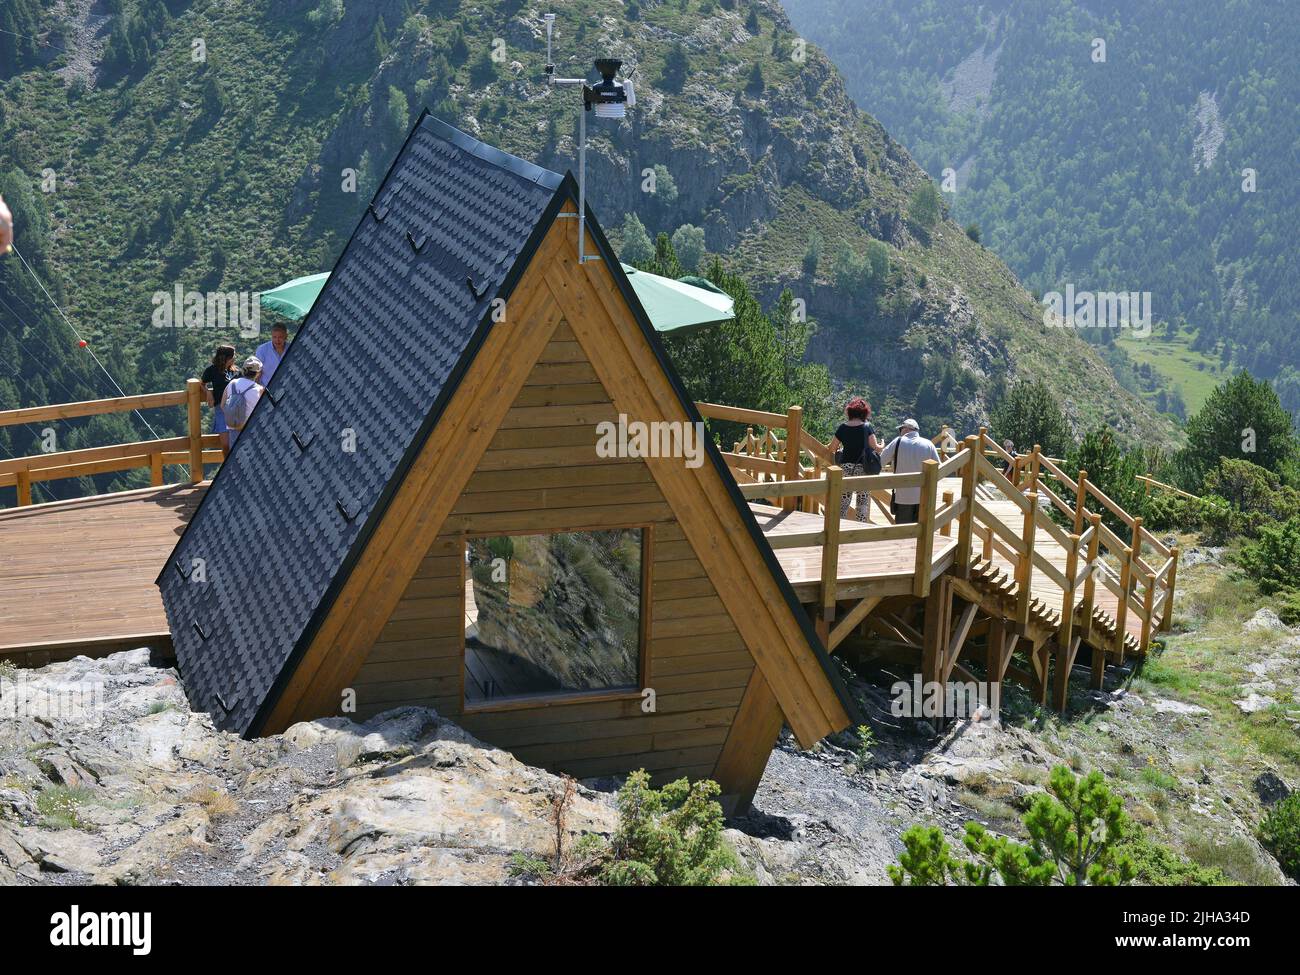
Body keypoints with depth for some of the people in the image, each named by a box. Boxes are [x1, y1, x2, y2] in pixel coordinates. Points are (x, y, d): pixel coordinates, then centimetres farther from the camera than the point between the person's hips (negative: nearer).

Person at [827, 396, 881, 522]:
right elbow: (875, 447, -6)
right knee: (863, 502, 6)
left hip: (845, 468, 2)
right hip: (863, 469, -2)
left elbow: (831, 448, 6)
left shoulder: (843, 428, 1)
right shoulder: (867, 427, -6)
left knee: (843, 502, 7)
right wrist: (882, 446, 16)